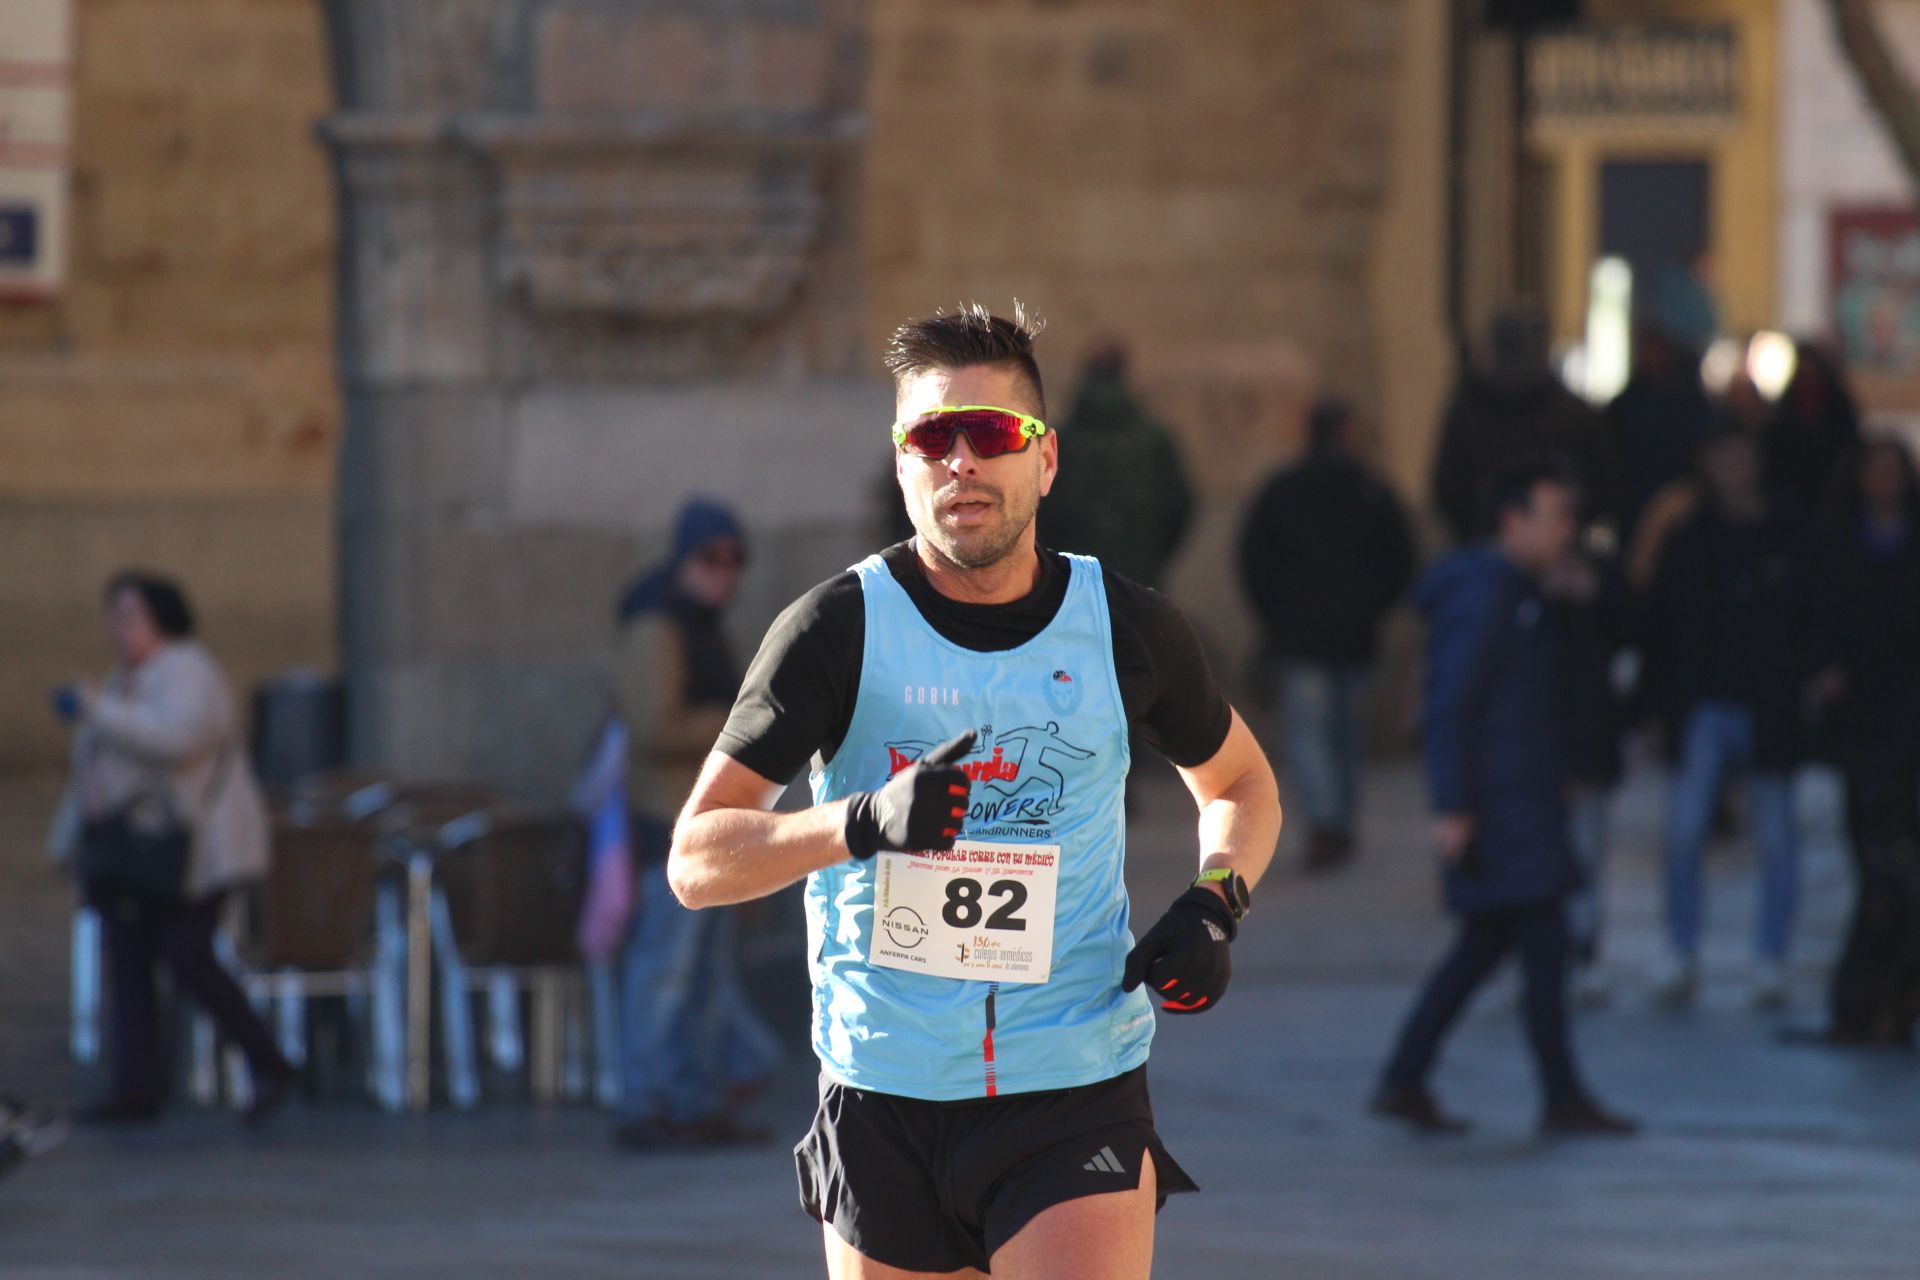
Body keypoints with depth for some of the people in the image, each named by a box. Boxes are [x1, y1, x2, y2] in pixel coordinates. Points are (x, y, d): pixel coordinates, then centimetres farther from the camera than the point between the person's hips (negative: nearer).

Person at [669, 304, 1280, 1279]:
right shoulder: (836, 630, -4)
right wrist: (862, 821, -26)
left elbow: (1239, 783, 22)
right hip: (882, 1101, 0)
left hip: (1080, 1095, 0)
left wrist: (1214, 905, 1)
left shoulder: (1125, 630, 2)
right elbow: (695, 861, -8)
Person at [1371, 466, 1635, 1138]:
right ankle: (1563, 1099, -2)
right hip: (1498, 800, -10)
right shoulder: (1482, 598, -15)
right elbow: (1449, 705, -19)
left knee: (1486, 944, 12)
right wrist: (1452, 807, -22)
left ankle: (1403, 1082, 13)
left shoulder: (1521, 596, 16)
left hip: (1525, 798, 10)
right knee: (1544, 940, -7)